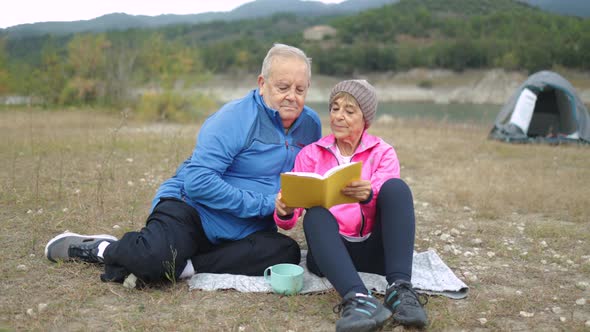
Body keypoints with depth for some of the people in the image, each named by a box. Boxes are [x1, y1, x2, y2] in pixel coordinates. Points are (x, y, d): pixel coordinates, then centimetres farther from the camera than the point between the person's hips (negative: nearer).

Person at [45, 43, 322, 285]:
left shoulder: (310, 124, 7)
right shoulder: (234, 118, -13)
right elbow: (198, 181, -24)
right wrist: (264, 205, -23)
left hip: (244, 231, 6)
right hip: (192, 208, -5)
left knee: (286, 253, -25)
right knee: (153, 259, -33)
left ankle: (185, 267, -20)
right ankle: (99, 248, 2)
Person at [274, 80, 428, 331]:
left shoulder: (383, 153, 8)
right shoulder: (310, 154, 10)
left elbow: (389, 205, -9)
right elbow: (289, 220, 3)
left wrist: (368, 198, -33)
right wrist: (285, 212, -22)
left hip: (374, 250, 0)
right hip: (331, 251, 0)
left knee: (395, 187, -24)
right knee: (316, 215, -32)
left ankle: (399, 289, -38)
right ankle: (358, 299, -54)